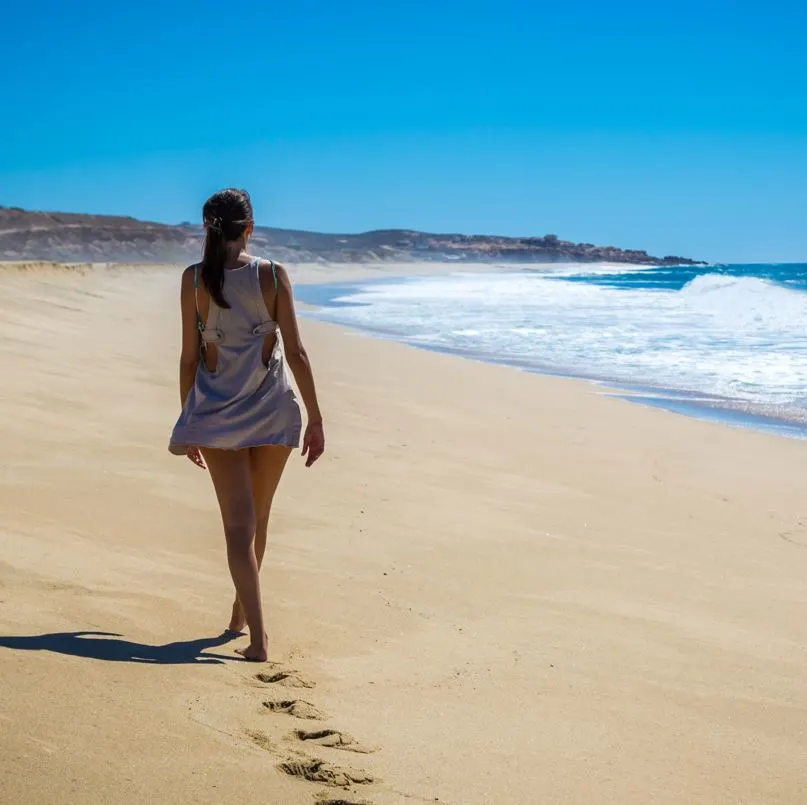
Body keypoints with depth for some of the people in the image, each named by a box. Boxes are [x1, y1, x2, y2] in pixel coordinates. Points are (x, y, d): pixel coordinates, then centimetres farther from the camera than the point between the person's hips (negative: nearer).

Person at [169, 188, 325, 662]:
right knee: (258, 520, 19)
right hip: (271, 409, 0)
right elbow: (296, 352, -8)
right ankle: (242, 612, 36)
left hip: (217, 411, 0)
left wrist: (189, 425, 8)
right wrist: (316, 419, -1)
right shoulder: (273, 275, -6)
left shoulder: (194, 279, -5)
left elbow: (190, 357, -2)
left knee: (239, 524, 0)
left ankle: (258, 637, -11)